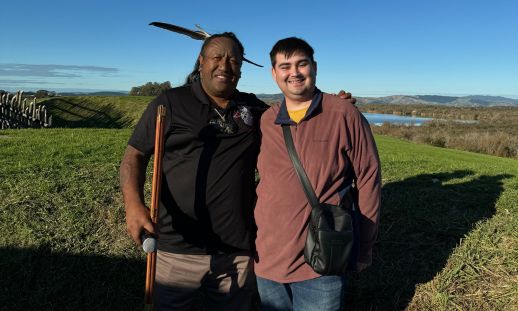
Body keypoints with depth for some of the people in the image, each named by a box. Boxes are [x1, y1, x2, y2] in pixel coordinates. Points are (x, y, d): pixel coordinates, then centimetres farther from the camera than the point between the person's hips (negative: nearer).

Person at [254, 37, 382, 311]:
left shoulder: (344, 114, -7)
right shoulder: (265, 121, 3)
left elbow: (368, 179, -4)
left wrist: (363, 249, -2)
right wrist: (251, 238, 9)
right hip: (267, 259, 4)